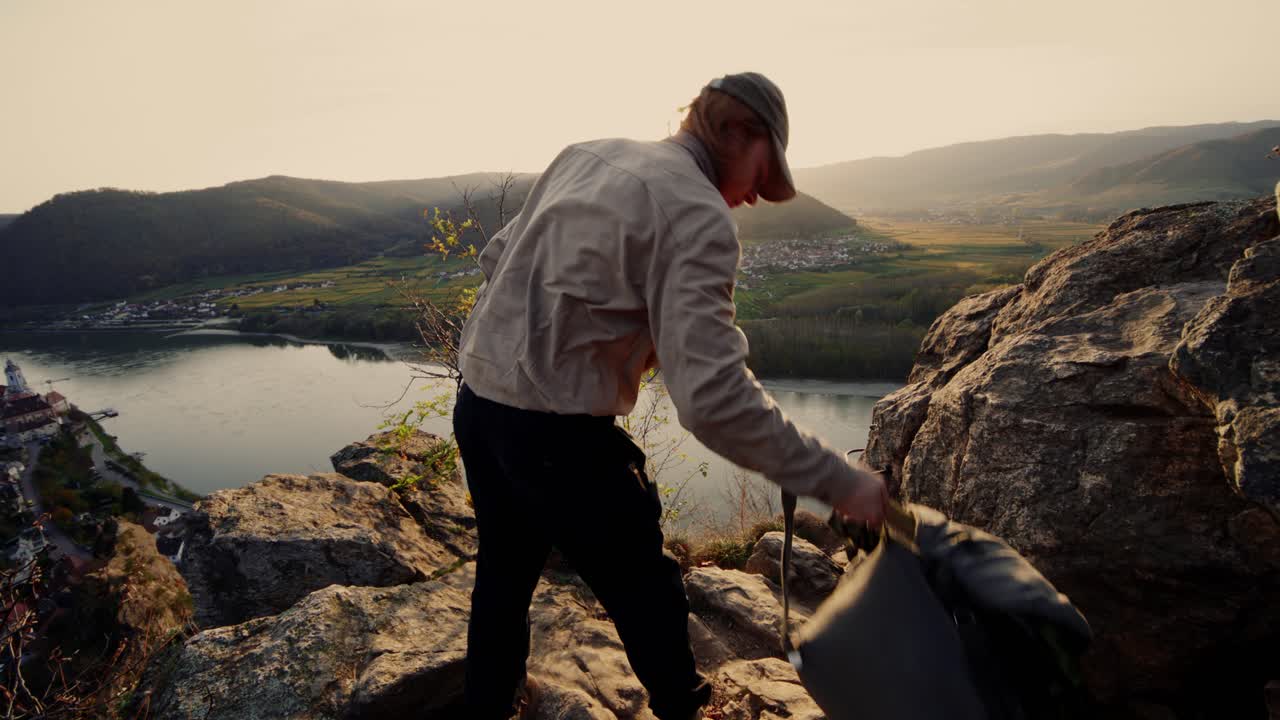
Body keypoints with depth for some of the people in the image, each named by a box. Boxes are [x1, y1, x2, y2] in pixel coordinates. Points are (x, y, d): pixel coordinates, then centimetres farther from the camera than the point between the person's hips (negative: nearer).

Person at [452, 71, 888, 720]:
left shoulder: (586, 154, 9)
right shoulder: (699, 216, -15)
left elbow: (496, 258, 14)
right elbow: (713, 397, -25)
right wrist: (836, 480, -17)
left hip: (475, 405, 8)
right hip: (556, 437, -8)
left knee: (503, 576, 27)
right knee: (645, 594, 15)